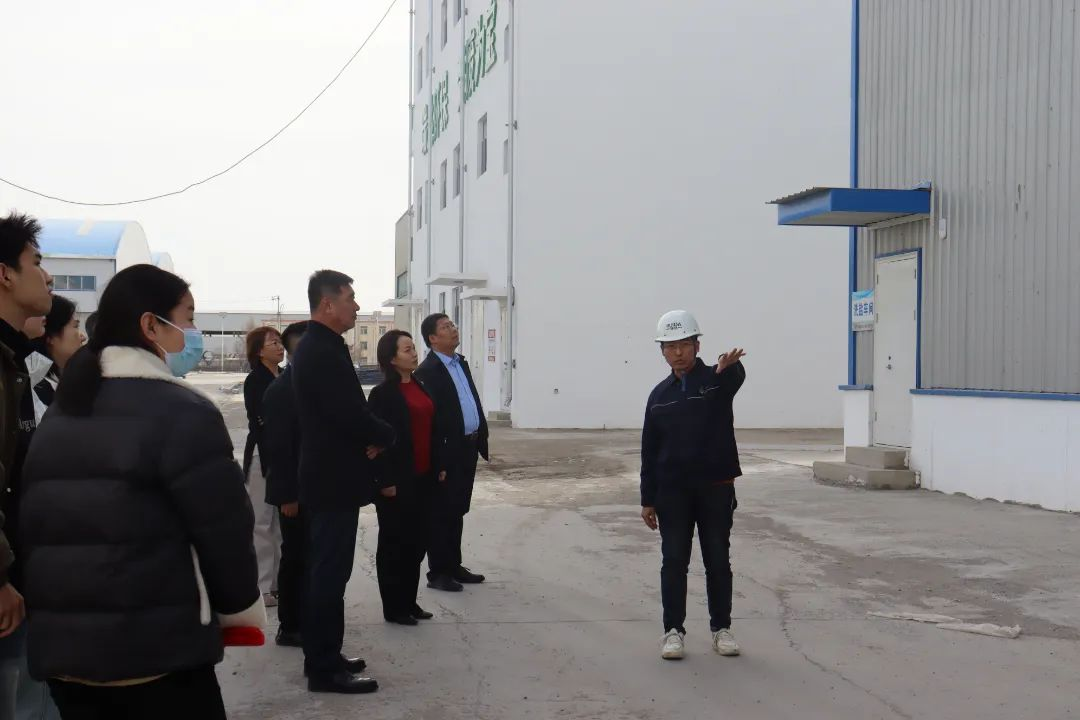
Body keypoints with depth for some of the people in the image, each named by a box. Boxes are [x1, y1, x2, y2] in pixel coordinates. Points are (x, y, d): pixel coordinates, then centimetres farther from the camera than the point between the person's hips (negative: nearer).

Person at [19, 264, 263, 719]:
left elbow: (34, 524, 14)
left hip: (60, 647, 7)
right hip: (156, 651, -7)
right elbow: (224, 528, -11)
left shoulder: (59, 411, 12)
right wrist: (240, 607, 6)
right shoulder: (182, 412, -12)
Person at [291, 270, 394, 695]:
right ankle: (325, 669, 2)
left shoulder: (314, 346, 13)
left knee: (325, 571, 16)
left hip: (326, 474, 11)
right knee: (330, 573, -4)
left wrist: (367, 438, 0)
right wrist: (384, 437, -6)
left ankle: (323, 657, 25)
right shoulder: (324, 352, -20)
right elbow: (351, 414, -25)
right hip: (333, 479, -11)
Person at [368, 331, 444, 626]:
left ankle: (409, 601, 24)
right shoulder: (383, 393, -11)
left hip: (423, 477, 7)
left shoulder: (420, 387, 10)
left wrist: (439, 466, 12)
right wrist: (385, 481, -17)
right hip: (397, 480, -7)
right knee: (394, 543, 3)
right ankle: (393, 607, 12)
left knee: (417, 541, 13)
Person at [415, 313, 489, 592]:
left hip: (468, 447, 9)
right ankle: (438, 572, 8)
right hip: (447, 451, -9)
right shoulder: (427, 371, -14)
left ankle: (453, 565, 26)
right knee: (441, 512, 1)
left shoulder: (461, 363, 15)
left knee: (457, 511, 16)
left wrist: (482, 435, 11)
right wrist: (437, 454, -23)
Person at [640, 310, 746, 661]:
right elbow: (649, 450, 8)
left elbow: (736, 378, -30)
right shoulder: (660, 395, 6)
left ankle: (721, 628, 17)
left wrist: (729, 366, -55)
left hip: (715, 487, -2)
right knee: (674, 562, 2)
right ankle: (673, 630, 10)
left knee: (718, 561, 6)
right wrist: (647, 499, 4)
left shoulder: (717, 381, -2)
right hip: (672, 491, 2)